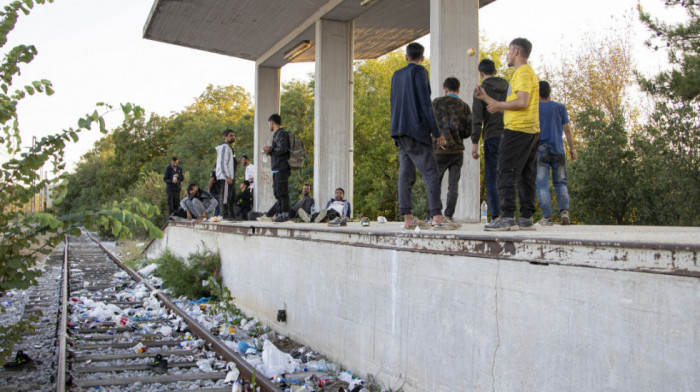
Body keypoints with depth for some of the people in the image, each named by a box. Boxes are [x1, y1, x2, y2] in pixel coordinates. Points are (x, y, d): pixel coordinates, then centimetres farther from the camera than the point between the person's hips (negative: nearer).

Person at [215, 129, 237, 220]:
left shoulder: (229, 147, 22)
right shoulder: (225, 147, -10)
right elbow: (223, 163, -18)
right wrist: (227, 176, -22)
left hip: (229, 177, 11)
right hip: (225, 177, -11)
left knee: (232, 197, 13)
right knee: (225, 197, -9)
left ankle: (232, 215, 18)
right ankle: (225, 215, -8)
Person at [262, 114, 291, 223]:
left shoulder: (281, 134, -9)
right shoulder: (277, 134, 21)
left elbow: (282, 149, -21)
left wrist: (270, 149, -9)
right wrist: (270, 152, 16)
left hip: (281, 168, -10)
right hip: (277, 169, 10)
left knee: (282, 191, -9)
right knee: (277, 192, 12)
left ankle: (285, 214, -8)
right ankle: (280, 214, 16)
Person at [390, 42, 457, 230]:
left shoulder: (396, 75, 17)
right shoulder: (419, 71, -4)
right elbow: (425, 104, -10)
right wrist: (437, 133, -9)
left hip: (399, 132, 7)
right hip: (416, 130, -7)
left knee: (405, 175, 4)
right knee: (431, 173, -10)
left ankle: (407, 218, 2)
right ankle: (437, 216, -18)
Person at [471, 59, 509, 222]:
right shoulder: (508, 87, 15)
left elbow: (477, 118, -8)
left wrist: (474, 143, -7)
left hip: (492, 138, -4)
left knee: (492, 180, -2)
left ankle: (496, 216, -9)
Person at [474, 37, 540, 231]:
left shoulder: (523, 72, -7)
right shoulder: (529, 73, 25)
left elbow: (522, 102, -20)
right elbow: (510, 105, 23)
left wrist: (499, 105, -7)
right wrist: (486, 98, 23)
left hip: (517, 129, -10)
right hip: (531, 131, 10)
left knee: (506, 173, -10)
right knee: (526, 175, 8)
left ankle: (507, 217, -14)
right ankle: (526, 218, 9)